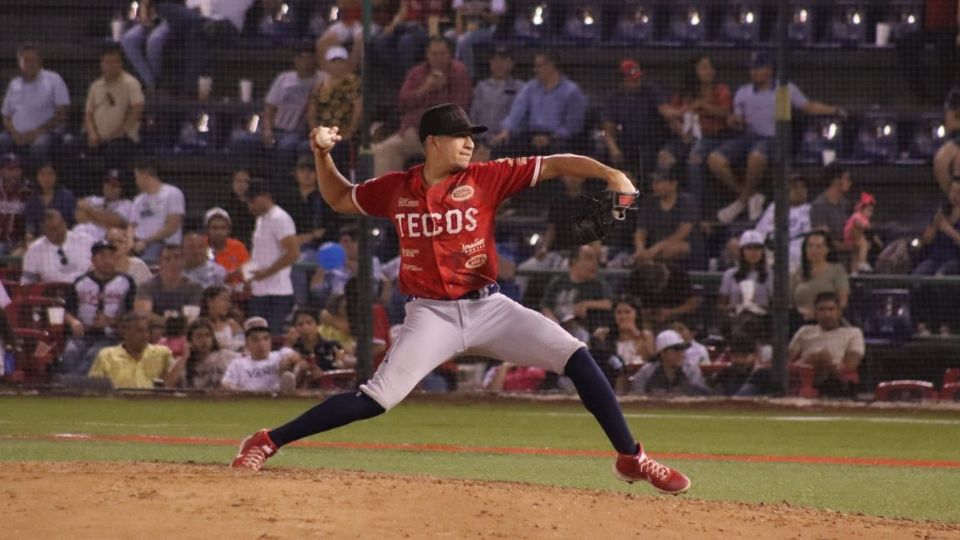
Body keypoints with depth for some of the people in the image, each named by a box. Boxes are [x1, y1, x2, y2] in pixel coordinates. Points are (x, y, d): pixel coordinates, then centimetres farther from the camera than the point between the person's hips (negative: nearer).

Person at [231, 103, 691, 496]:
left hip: (488, 307, 2)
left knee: (576, 358, -12)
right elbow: (340, 200, 19)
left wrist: (609, 174, -21)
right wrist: (322, 155, 3)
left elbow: (554, 165, -6)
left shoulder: (486, 178, -1)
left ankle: (631, 458, -1)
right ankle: (267, 443, -7)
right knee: (376, 399, -16)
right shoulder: (396, 189, 2)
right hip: (431, 316, -2)